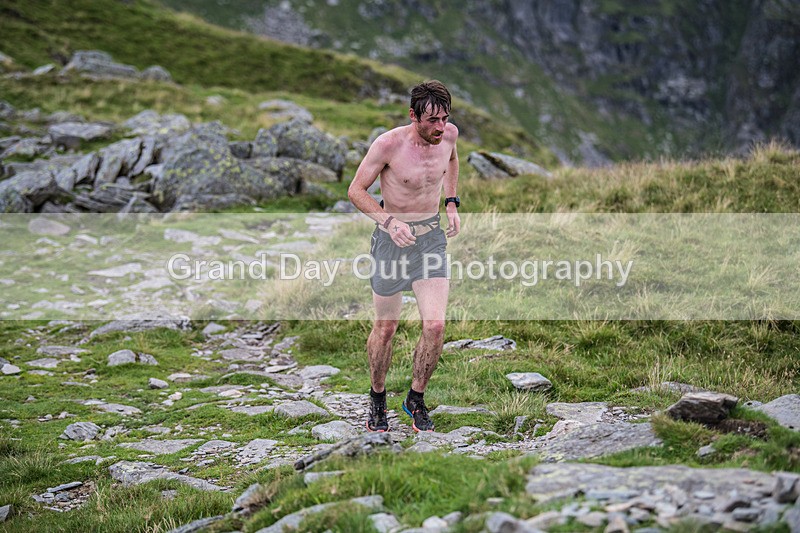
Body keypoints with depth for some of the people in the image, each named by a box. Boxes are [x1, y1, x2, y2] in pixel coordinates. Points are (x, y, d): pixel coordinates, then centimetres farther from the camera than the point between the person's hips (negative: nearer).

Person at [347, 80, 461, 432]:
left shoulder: (449, 134, -5)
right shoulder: (388, 144, -20)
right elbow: (356, 190, -10)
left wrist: (451, 202, 9)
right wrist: (388, 221, -23)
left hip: (431, 237, 3)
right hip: (393, 238, -3)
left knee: (435, 326, -8)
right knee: (385, 328, 8)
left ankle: (416, 399, 15)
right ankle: (377, 398, 33)